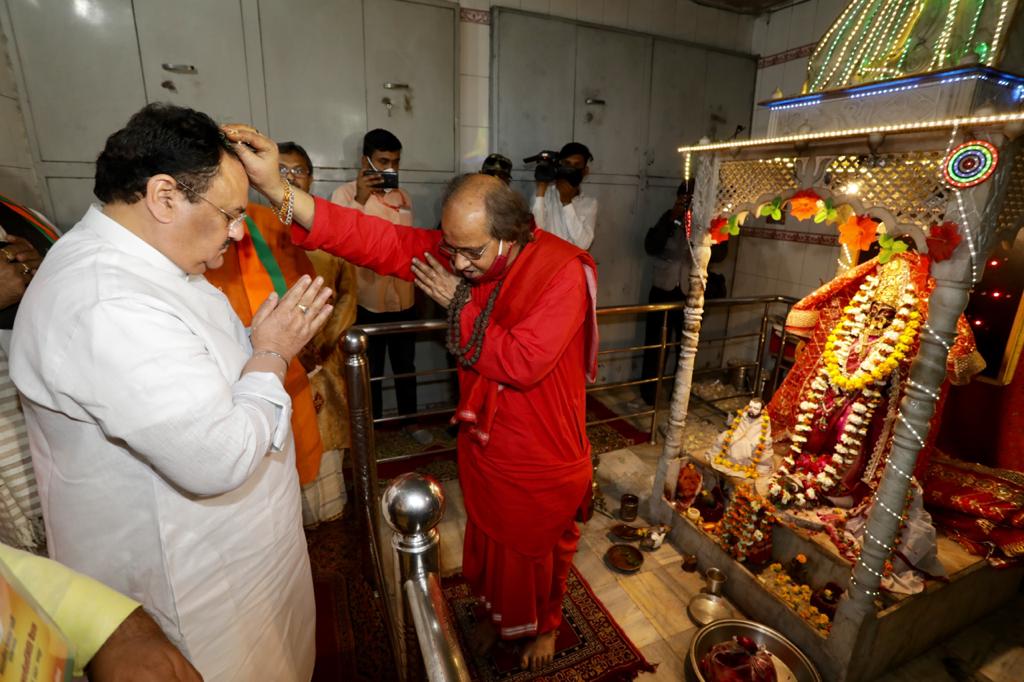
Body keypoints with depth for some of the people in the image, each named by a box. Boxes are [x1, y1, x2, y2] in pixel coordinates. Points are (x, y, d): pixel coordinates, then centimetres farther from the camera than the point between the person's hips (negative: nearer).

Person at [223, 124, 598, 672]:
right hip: (484, 446, 6)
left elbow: (522, 362, -32)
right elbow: (379, 241, -19)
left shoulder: (563, 271, -26)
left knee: (539, 552, 21)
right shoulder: (459, 250, -9)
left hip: (544, 462, -5)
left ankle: (544, 625, 53)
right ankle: (495, 609, 60)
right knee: (487, 540, 28)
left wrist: (460, 304, -23)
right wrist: (277, 190, -30)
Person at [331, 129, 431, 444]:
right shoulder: (346, 193, -8)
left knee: (406, 366, 17)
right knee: (371, 371, 11)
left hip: (403, 300, 4)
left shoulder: (404, 196, 8)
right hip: (368, 301, -4)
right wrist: (359, 200, -31)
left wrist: (416, 283, 18)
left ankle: (410, 420, 34)